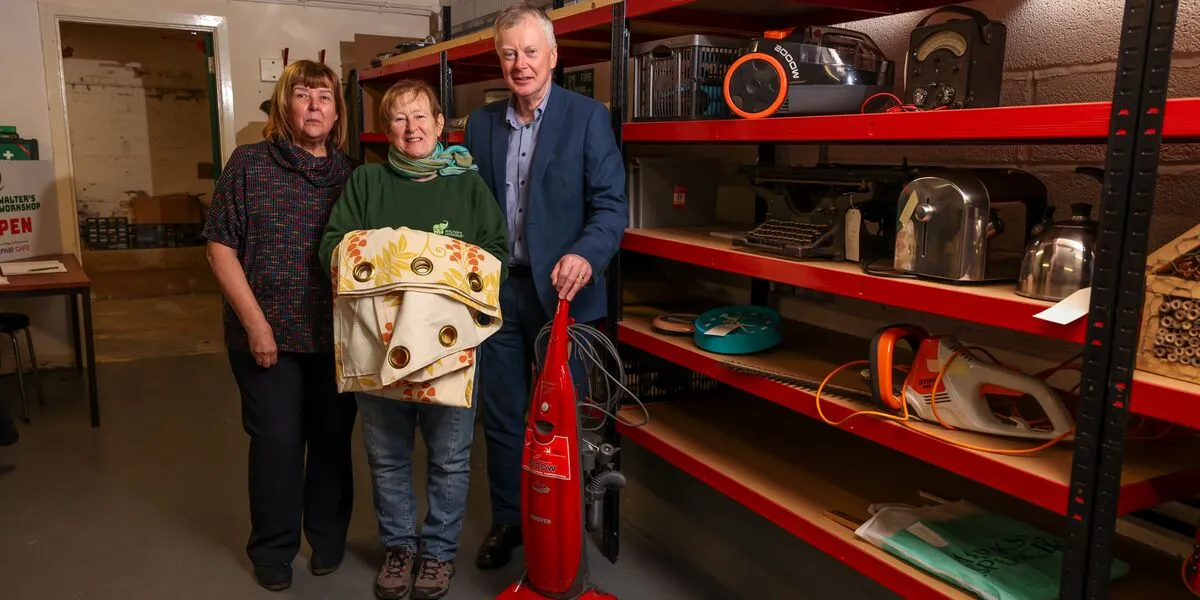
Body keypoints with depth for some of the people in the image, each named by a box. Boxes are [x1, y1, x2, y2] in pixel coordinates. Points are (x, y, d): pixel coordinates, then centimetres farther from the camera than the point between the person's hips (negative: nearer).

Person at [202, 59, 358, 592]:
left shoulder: (351, 174, 5)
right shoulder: (249, 164, -2)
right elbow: (221, 248, -4)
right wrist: (255, 322, -10)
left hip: (337, 336, 2)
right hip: (269, 336, -2)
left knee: (334, 438, 12)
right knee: (277, 442, 6)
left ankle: (328, 537, 33)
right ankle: (273, 549, 28)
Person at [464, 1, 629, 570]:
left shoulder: (587, 116, -6)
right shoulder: (480, 123, 8)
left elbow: (612, 203, -11)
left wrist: (585, 255, -28)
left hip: (558, 289, -4)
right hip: (497, 288, 4)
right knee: (501, 416, 13)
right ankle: (506, 521, 31)